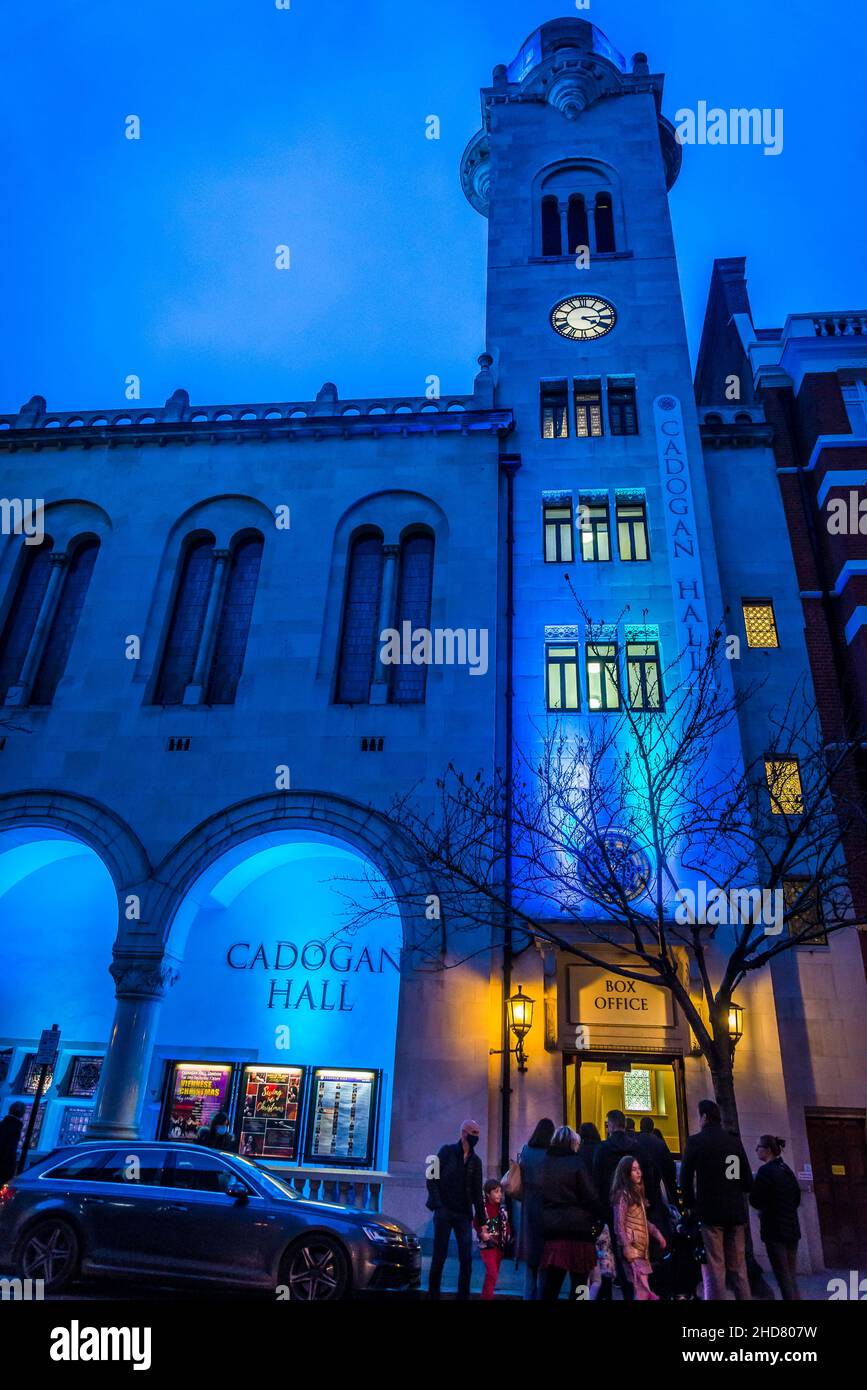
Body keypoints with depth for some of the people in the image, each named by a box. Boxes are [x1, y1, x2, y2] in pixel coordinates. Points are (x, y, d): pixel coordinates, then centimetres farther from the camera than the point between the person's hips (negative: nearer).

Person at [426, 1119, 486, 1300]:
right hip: (444, 1211, -3)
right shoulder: (447, 1151, 0)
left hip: (464, 1215, 4)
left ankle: (463, 1295, 8)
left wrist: (482, 1220, 8)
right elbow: (432, 1178, -4)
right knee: (439, 1256, -1)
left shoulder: (476, 1161, 11)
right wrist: (438, 1205, -13)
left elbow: (478, 1193, 13)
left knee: (466, 1259, -1)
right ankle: (433, 1294, 11)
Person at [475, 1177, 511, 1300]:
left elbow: (506, 1225, 11)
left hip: (500, 1244, 5)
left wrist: (508, 1238, -1)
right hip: (487, 1244, -5)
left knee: (494, 1273, 12)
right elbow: (476, 1224, -9)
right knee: (492, 1273, -13)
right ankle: (487, 1296, -1)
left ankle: (487, 1295, 25)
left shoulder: (502, 1207, 3)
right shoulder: (482, 1207, -13)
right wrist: (481, 1233, -25)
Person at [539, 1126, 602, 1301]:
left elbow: (540, 1194, 9)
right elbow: (590, 1196, -10)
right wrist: (598, 1218, 2)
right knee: (578, 1277, 7)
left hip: (551, 1224, 4)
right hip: (577, 1224, -4)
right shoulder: (576, 1162, -9)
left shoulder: (546, 1162, 5)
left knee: (552, 1277, 11)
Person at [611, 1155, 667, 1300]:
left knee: (643, 1288, 7)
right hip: (632, 1247, -8)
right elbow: (619, 1224, -14)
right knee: (643, 1290, -12)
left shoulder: (637, 1192, 16)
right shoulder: (622, 1194, -11)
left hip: (642, 1246, 8)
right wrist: (626, 1247, -20)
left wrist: (657, 1233, 14)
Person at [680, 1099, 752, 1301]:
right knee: (738, 1268, 12)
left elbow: (685, 1178, -5)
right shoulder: (735, 1141, 8)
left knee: (714, 1269, -2)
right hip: (736, 1212, 5)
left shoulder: (695, 1141, -4)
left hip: (710, 1212, -5)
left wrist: (690, 1205, 9)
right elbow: (748, 1180, 9)